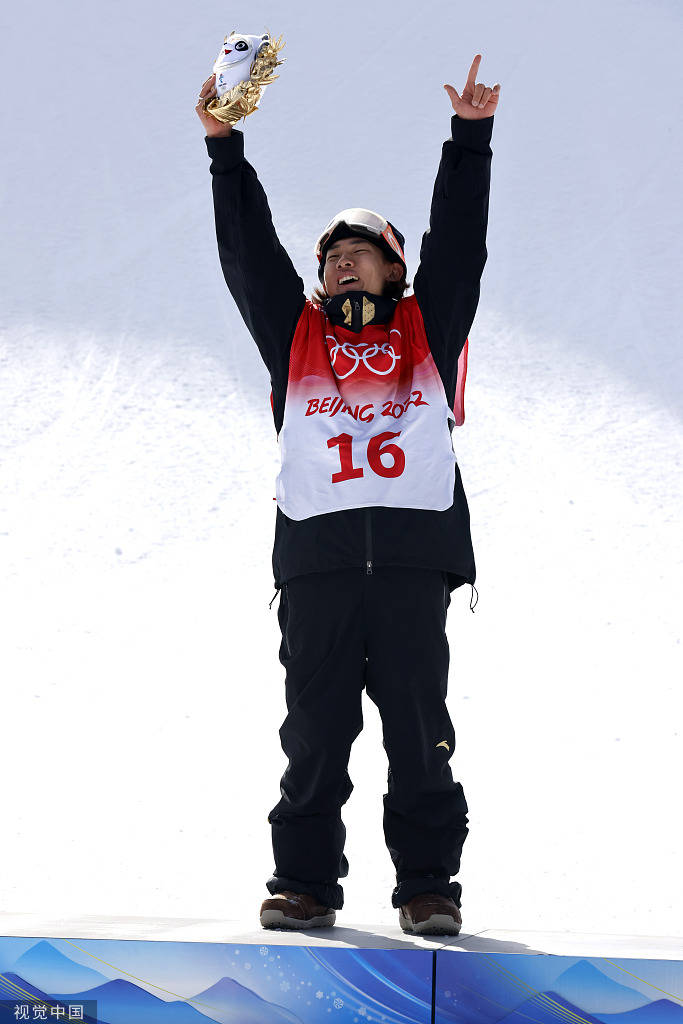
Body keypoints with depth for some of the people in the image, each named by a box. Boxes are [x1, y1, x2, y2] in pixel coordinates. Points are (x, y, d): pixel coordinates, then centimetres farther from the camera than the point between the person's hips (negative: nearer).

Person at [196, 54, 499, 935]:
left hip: (414, 555, -1)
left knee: (420, 730, -4)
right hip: (315, 555, 1)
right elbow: (248, 250, 17)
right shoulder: (295, 334, 22)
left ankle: (427, 887, -1)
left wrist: (469, 137, 6)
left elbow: (458, 239, 14)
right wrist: (224, 148, 9)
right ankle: (305, 885, 2)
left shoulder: (427, 328, 21)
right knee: (314, 730, -2)